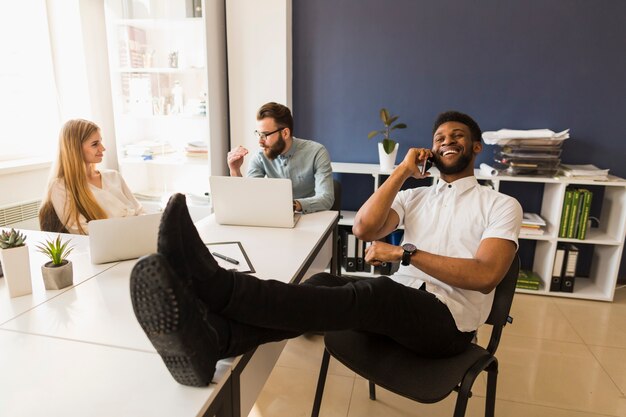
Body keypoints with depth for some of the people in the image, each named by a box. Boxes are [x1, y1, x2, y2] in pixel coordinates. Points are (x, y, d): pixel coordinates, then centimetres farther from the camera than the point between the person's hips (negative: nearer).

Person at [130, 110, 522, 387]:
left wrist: (405, 252, -15)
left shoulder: (502, 205, 6)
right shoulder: (415, 195, 19)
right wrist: (402, 170, 1)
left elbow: (486, 275, -12)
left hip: (449, 319, -4)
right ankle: (212, 337, -52)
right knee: (325, 285, -27)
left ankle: (213, 283, -52)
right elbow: (364, 228, 0)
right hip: (397, 304, 5)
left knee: (367, 294, -36)